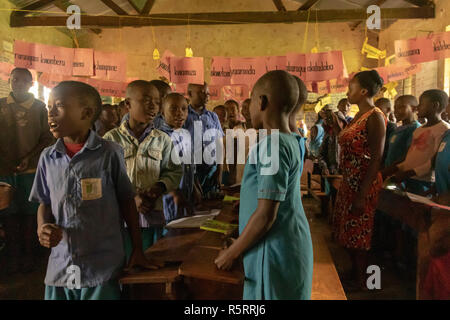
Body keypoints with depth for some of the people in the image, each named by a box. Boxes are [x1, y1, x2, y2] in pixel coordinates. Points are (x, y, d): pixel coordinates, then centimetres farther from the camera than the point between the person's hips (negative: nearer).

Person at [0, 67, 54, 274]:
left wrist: (29, 158, -10)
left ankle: (27, 253, 16)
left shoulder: (39, 108, 3)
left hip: (30, 169, -1)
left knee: (29, 212, 4)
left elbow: (47, 138, 2)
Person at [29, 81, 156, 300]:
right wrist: (42, 228, -8)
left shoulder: (109, 153, -9)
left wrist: (137, 250, 1)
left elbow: (126, 201, -2)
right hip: (59, 268, 4)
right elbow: (45, 203, 13)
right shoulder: (47, 158, 3)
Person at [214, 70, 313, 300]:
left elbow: (266, 215, -22)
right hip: (291, 247, 8)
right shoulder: (292, 141, 5)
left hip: (275, 253, -8)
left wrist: (231, 253, -11)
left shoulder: (272, 145, -22)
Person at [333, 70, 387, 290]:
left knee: (359, 236, 5)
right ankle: (354, 273, 37)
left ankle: (361, 283, 24)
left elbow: (376, 159, -22)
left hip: (364, 184, -9)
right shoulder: (359, 116, 11)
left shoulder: (375, 117, -16)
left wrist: (362, 195, -23)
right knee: (348, 231, 18)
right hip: (349, 181, 9)